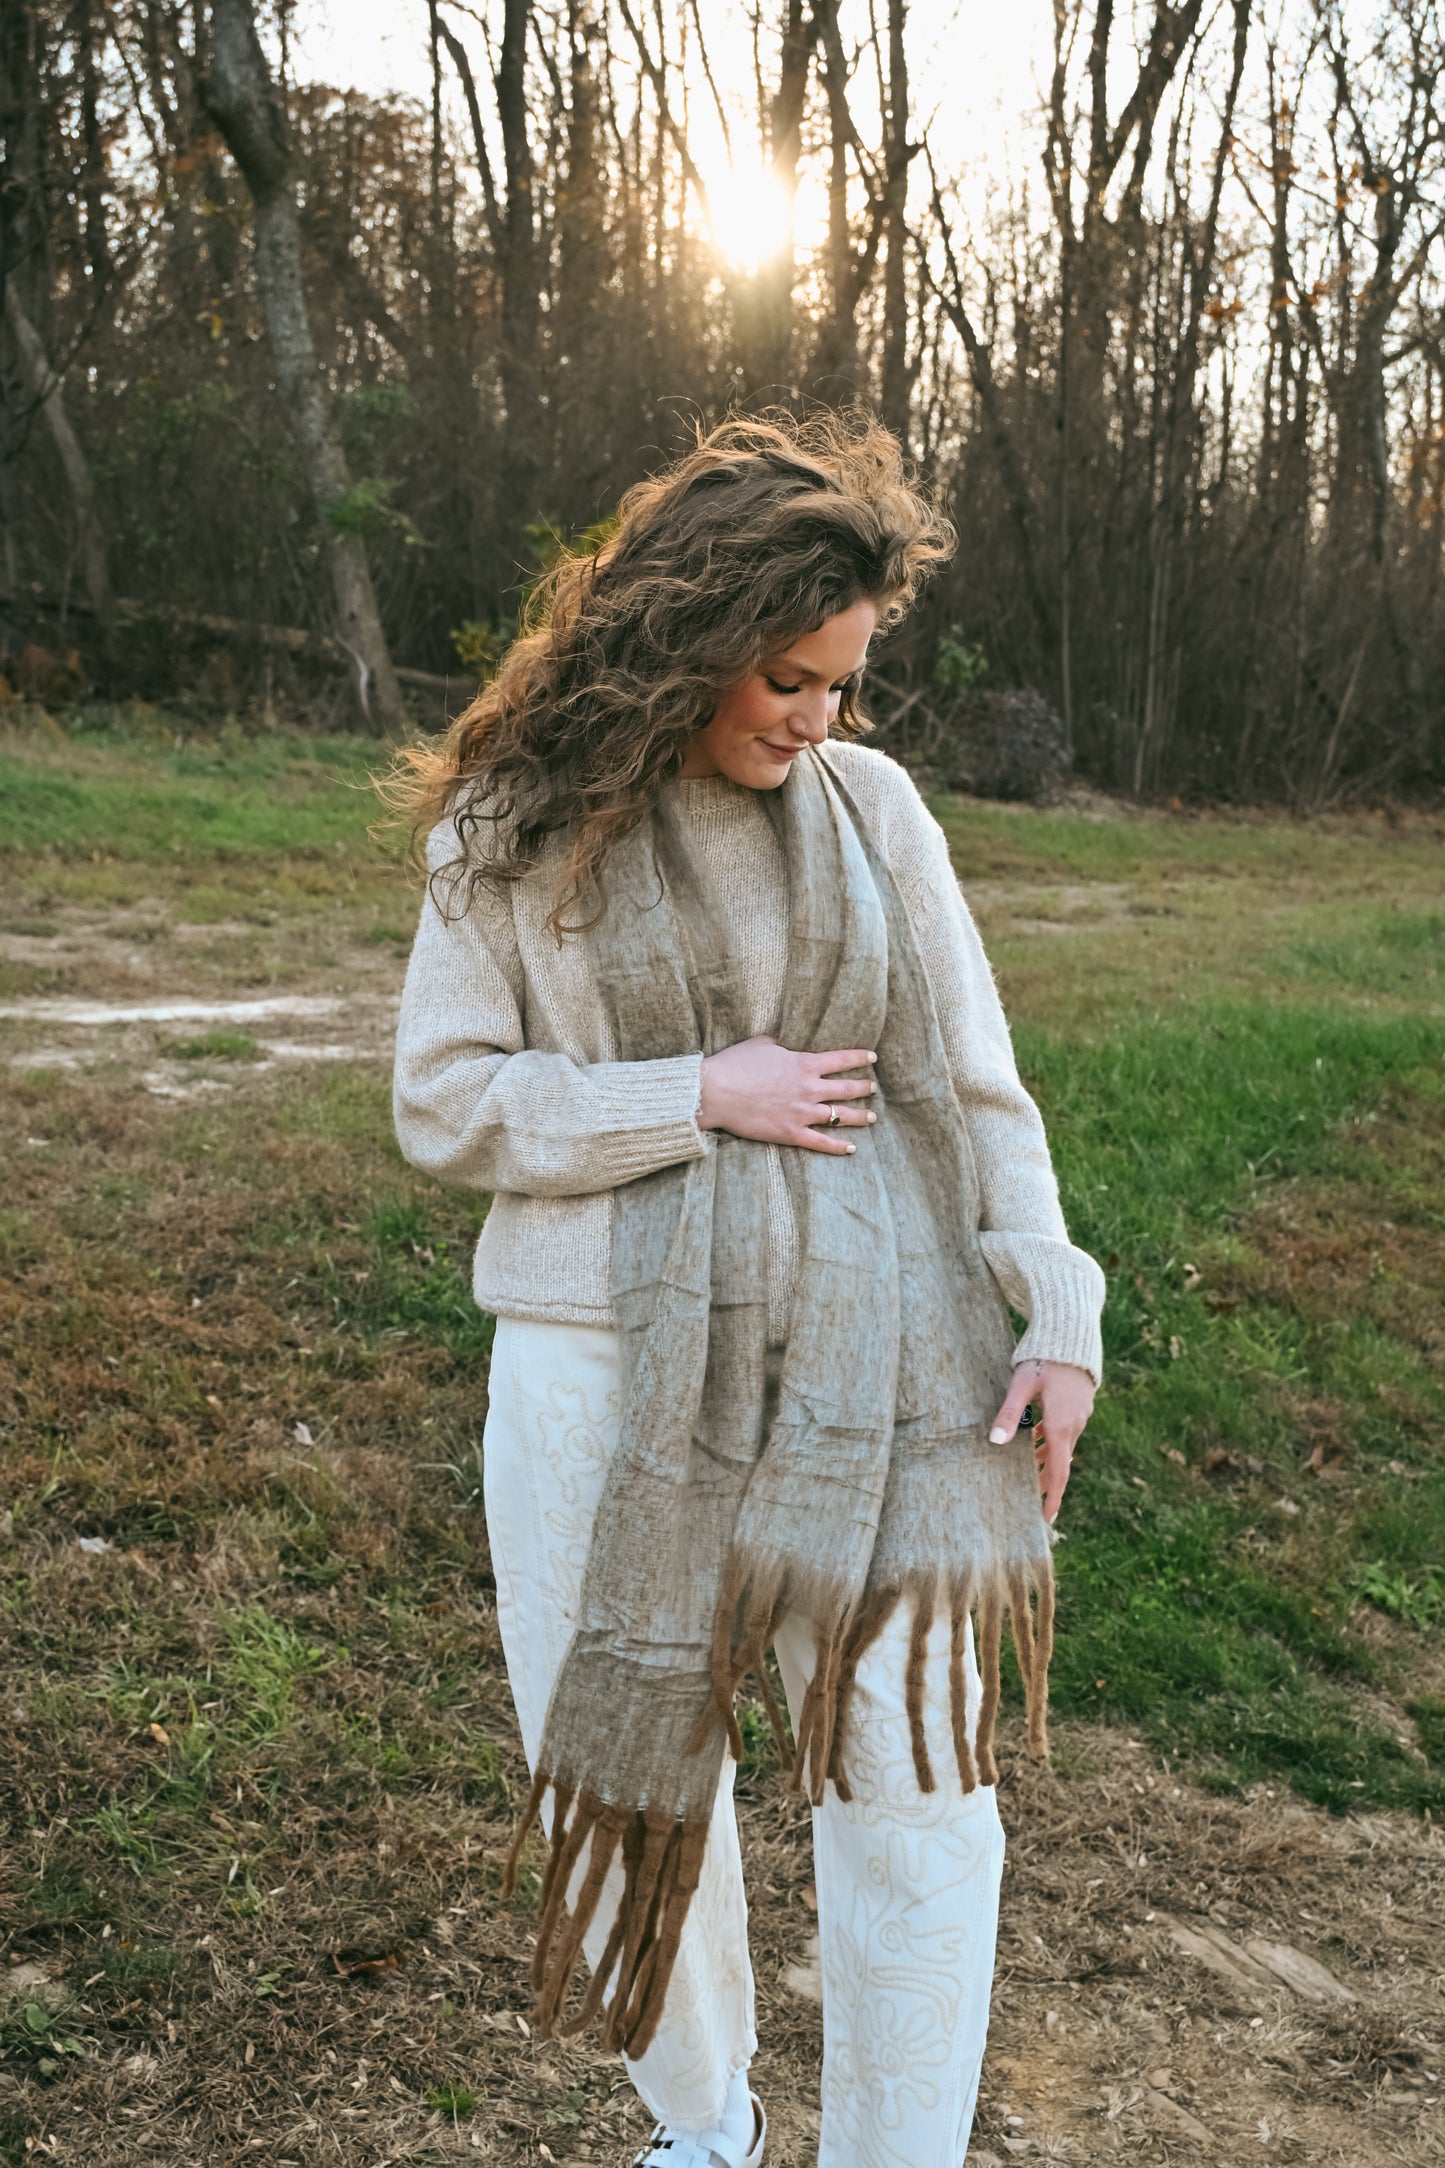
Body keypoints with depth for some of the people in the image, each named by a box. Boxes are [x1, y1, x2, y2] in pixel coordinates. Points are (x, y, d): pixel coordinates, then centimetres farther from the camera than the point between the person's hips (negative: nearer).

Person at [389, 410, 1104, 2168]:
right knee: (625, 1776, 12)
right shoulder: (512, 827, -1)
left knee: (917, 1791, -1)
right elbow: (443, 1108, -2)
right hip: (604, 1360, 0)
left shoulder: (871, 803, 4)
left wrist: (1057, 1316, -1)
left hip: (869, 1354, 1)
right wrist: (700, 1097, -12)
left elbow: (975, 1084, 7)